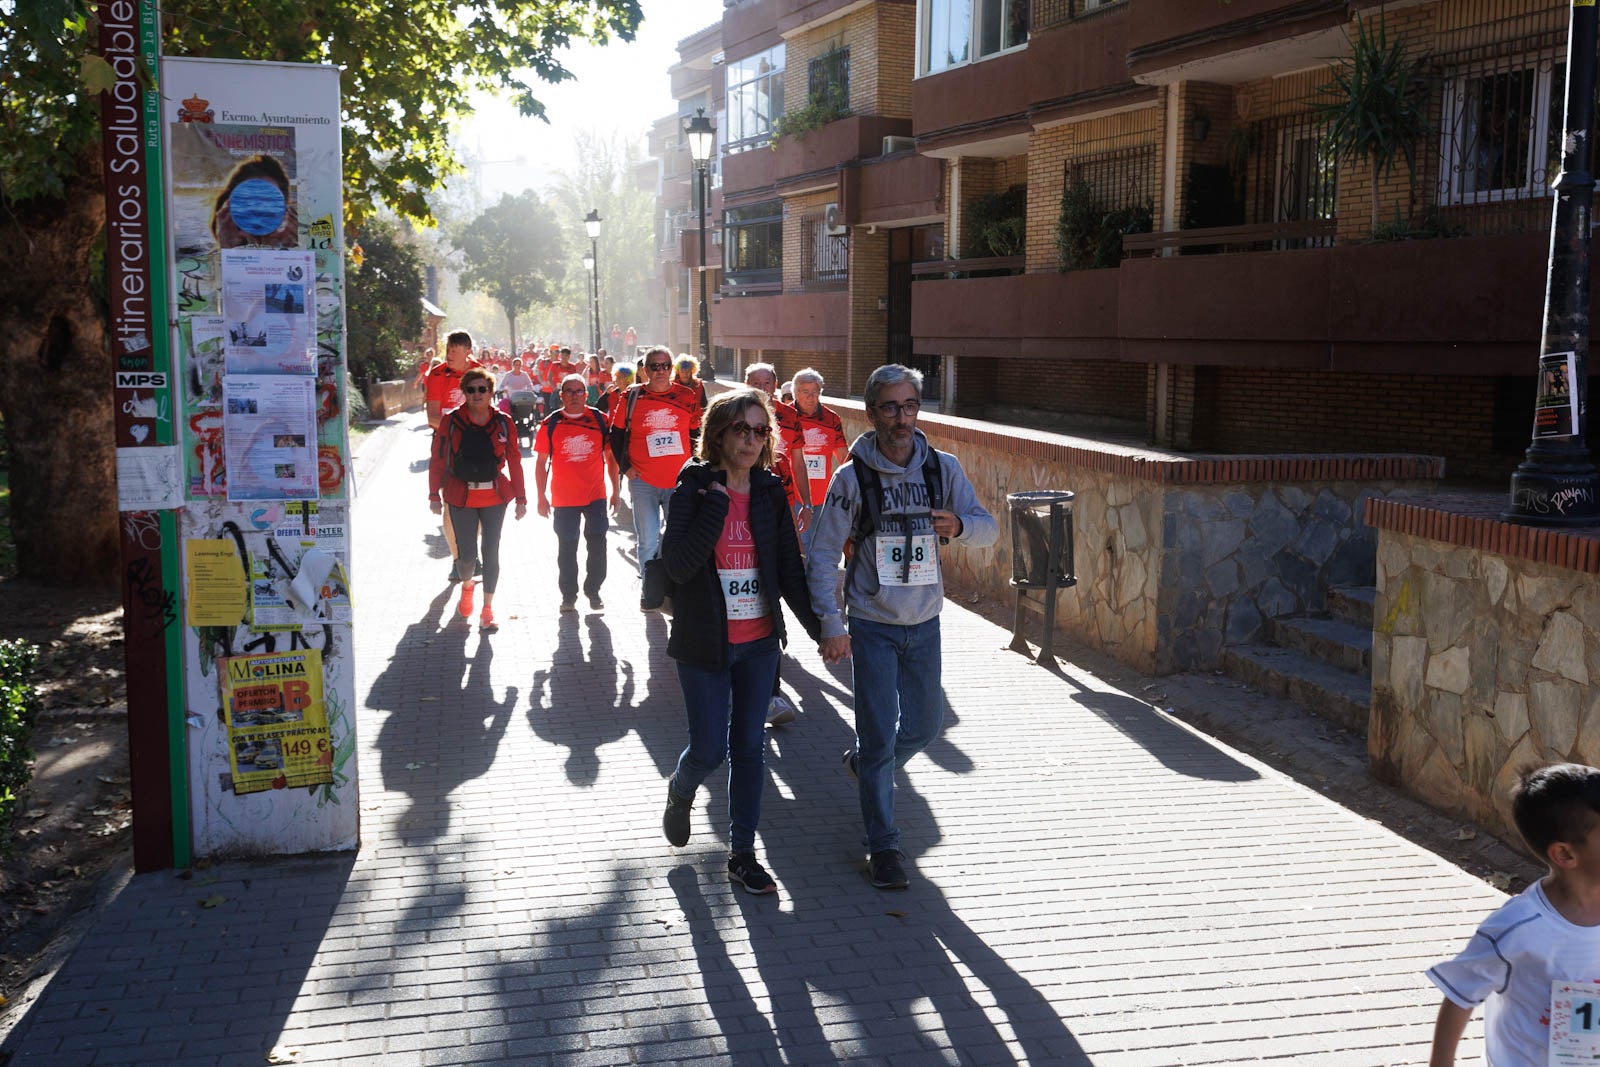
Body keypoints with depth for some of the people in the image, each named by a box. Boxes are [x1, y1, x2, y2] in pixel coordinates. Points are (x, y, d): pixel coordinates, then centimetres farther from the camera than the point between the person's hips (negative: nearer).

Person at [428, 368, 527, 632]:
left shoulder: (503, 422, -1)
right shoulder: (451, 422, -4)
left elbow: (514, 461, 2)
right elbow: (437, 460, 0)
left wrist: (521, 498, 1)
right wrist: (435, 494, -4)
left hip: (495, 496, 1)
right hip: (462, 497, -1)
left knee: (491, 551, 3)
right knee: (467, 553, -1)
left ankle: (487, 610, 15)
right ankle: (466, 586, 35)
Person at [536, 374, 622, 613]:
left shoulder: (600, 420, 1)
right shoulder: (551, 423, 0)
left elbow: (611, 457, 8)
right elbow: (542, 462, 3)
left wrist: (616, 490, 6)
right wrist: (541, 497, 0)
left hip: (596, 495, 0)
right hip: (564, 498, 0)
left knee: (598, 545, -1)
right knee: (567, 548, 7)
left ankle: (593, 591, 15)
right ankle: (568, 595, 19)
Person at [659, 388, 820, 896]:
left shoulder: (770, 492, 3)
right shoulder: (693, 490, -9)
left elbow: (789, 566, 5)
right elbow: (678, 565, -20)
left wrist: (817, 625, 0)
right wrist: (718, 505, -22)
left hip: (760, 642, 4)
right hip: (706, 644, -3)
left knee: (750, 746, 8)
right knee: (709, 748, -1)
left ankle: (742, 853, 19)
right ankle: (680, 792, 35)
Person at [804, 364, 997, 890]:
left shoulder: (943, 468, -2)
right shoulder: (853, 476, -10)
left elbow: (988, 527, -4)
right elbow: (823, 554, -8)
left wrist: (960, 525, -28)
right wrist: (830, 624, -16)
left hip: (924, 623, 4)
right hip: (872, 626, -4)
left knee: (925, 724, 16)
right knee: (880, 736, -3)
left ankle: (864, 762, 46)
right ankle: (883, 845, 12)